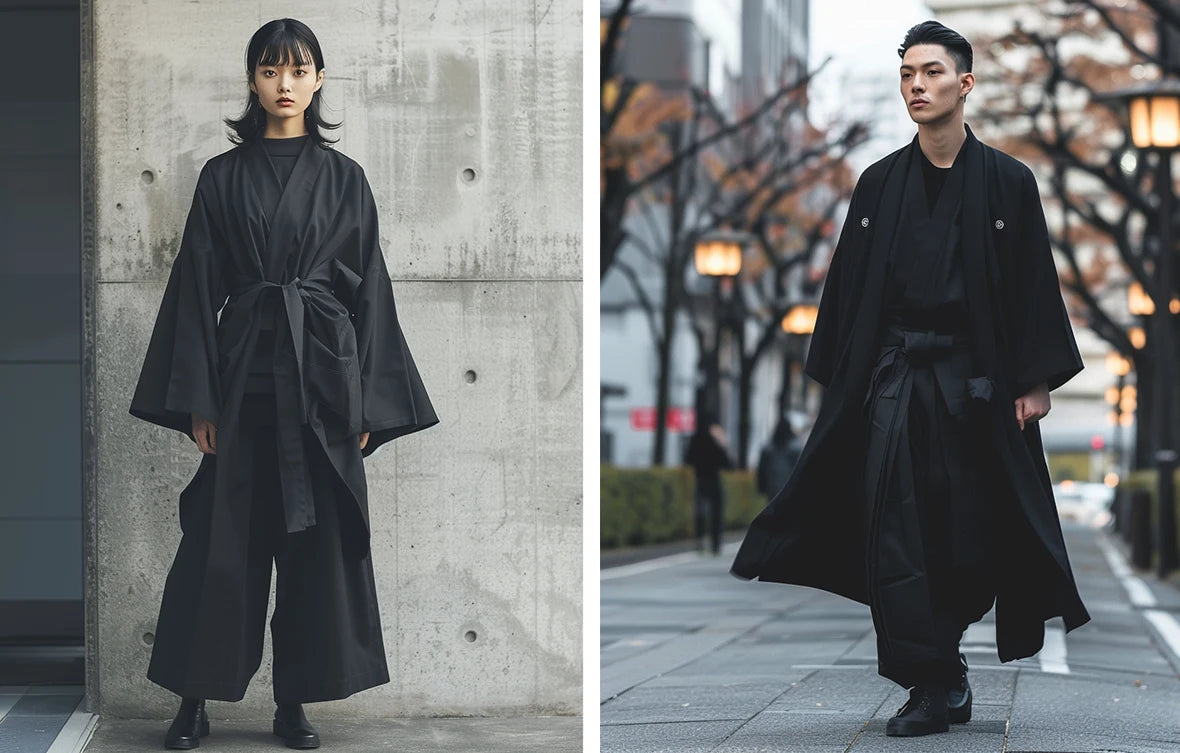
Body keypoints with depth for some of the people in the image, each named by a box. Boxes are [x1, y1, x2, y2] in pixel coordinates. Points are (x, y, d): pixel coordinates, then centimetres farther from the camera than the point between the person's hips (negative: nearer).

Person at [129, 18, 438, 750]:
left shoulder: (344, 179, 6)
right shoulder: (223, 177, 5)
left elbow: (369, 290, 5)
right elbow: (198, 288, 3)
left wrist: (368, 404, -2)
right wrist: (197, 399, -5)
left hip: (321, 371, 0)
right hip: (243, 369, 0)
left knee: (318, 538, 2)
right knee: (222, 537, 0)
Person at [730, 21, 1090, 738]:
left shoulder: (1007, 182, 2)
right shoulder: (879, 184, 9)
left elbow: (1035, 284, 1)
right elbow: (847, 284, 11)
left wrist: (1035, 381, -5)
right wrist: (838, 379, 7)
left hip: (974, 380, -1)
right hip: (893, 376, 2)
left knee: (973, 529, 2)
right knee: (897, 525, -8)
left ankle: (935, 660, 23)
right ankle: (938, 684, -4)